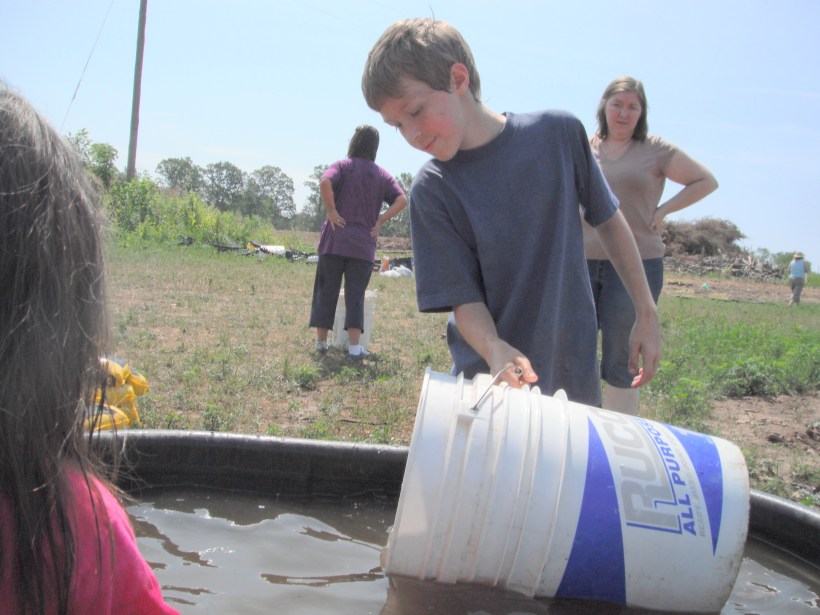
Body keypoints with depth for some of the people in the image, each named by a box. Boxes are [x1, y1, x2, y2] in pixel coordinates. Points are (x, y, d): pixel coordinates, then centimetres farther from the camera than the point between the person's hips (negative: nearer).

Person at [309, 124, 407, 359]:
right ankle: (354, 347, -1)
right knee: (355, 295, 4)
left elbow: (325, 182, -19)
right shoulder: (382, 175, 10)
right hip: (364, 245, 2)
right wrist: (380, 221, 0)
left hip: (335, 241, -1)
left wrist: (332, 212, -11)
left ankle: (321, 341, 15)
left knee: (326, 291, 8)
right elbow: (402, 200, -1)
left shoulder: (343, 166, 1)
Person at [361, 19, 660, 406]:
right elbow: (463, 298, -12)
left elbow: (609, 221, 5)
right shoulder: (432, 190, -10)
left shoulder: (560, 133, -6)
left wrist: (647, 313, 7)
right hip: (489, 376, -1)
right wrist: (494, 349, -32)